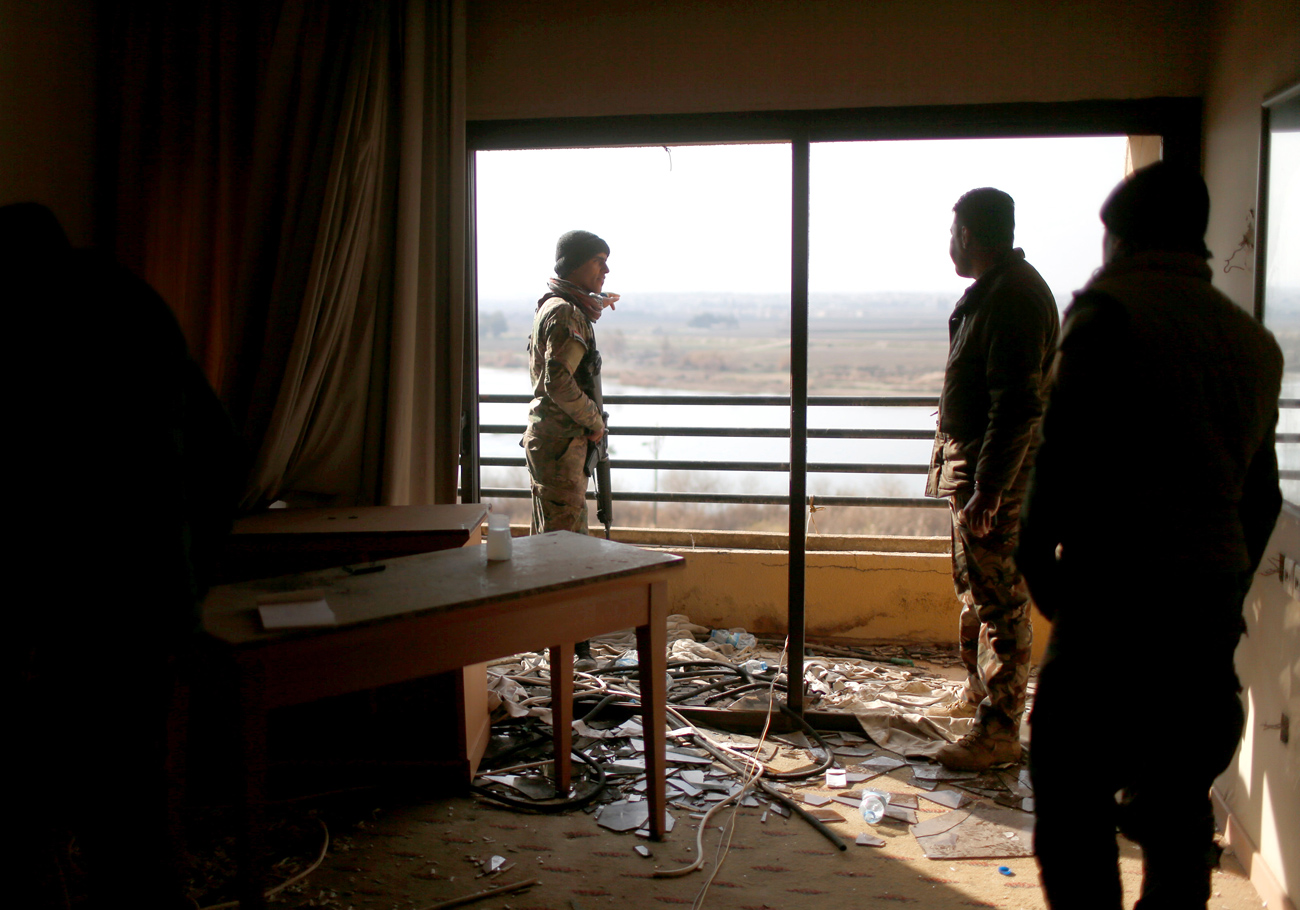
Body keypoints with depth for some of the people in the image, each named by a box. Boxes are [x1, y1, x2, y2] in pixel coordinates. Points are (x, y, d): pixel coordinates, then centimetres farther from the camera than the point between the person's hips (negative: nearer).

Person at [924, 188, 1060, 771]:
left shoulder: (1014, 297, -20)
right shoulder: (991, 291, 13)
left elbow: (1017, 406, -26)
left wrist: (988, 488, -27)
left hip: (996, 471, -11)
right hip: (970, 461, 11)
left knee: (1000, 599, -4)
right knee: (973, 588, 22)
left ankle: (999, 732, 4)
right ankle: (979, 690, 38)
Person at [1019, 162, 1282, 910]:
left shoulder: (1110, 312, -8)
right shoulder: (1255, 341, 13)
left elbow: (1066, 453, -15)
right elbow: (1262, 494, 16)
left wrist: (1037, 556, -2)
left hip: (1119, 593, -7)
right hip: (1213, 603, 7)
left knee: (1073, 795, 0)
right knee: (1179, 799, 17)